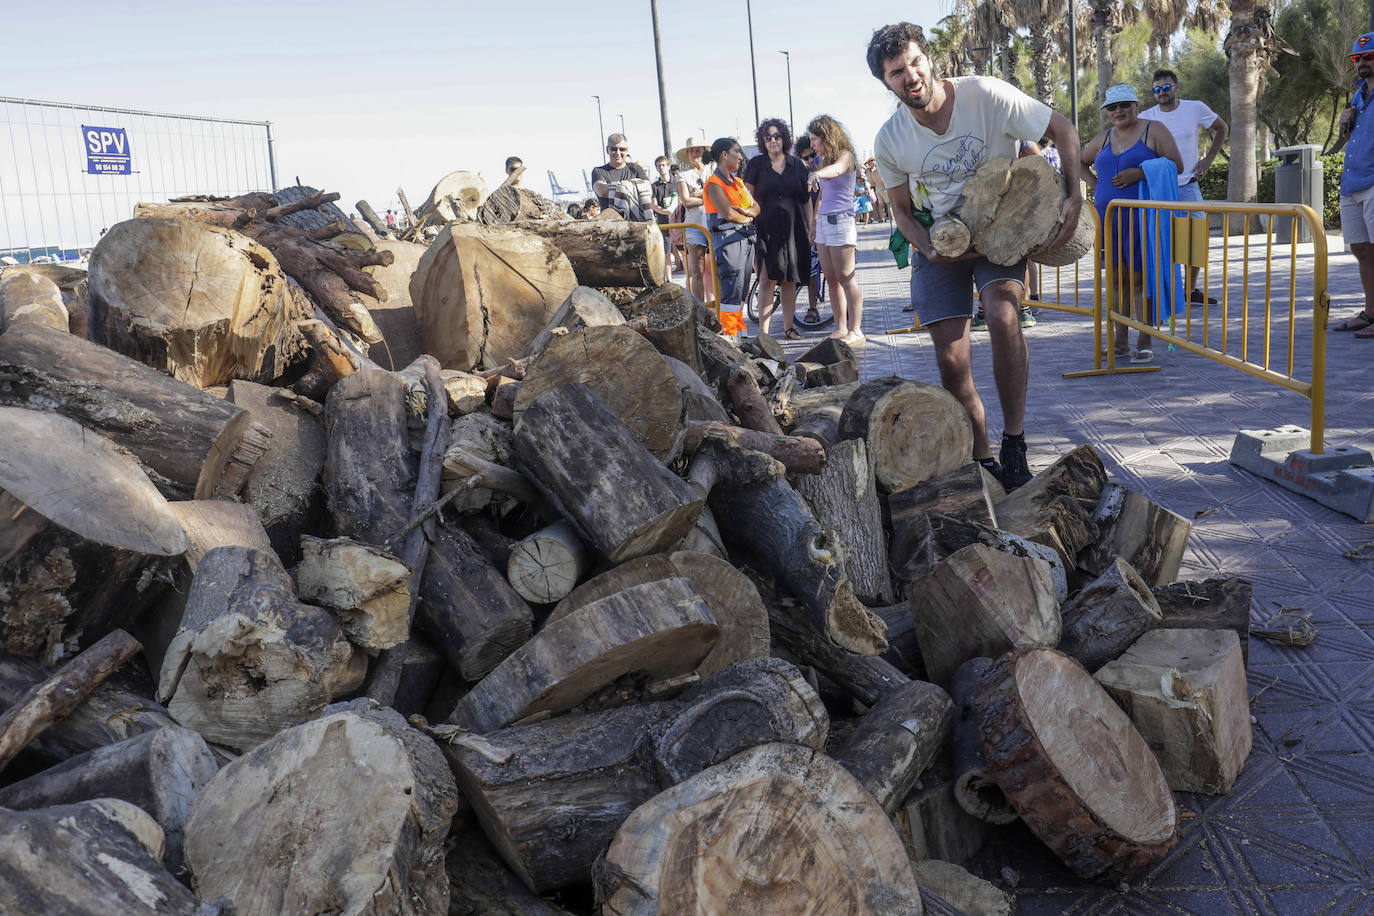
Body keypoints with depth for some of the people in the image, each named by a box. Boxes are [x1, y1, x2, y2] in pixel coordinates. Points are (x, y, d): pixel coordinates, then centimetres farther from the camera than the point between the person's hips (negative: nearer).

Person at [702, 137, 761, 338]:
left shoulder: (738, 182, 19)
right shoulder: (714, 184, -8)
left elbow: (756, 207, 15)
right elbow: (729, 213, -19)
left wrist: (746, 211, -8)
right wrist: (748, 218, -1)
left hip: (746, 238, 8)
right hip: (728, 239, -8)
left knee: (742, 289, 10)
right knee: (731, 290, -11)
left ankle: (739, 330, 16)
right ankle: (729, 334, -8)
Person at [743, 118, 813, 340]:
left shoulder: (797, 165, 10)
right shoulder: (756, 164, 3)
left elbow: (806, 199, 13)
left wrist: (811, 227, 9)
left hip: (793, 228, 3)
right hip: (767, 228, -3)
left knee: (790, 280, 7)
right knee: (767, 279, -9)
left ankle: (788, 327, 17)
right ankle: (763, 330, -7)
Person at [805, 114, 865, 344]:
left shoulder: (845, 156, -8)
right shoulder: (823, 160, 18)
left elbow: (836, 168, -32)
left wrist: (818, 174, -53)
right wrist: (814, 224, 20)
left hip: (840, 221, -8)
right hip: (823, 221, 8)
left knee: (846, 279, -7)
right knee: (831, 279, 8)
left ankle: (855, 331, -4)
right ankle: (840, 329, 13)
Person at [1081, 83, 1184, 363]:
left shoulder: (1153, 131, 2)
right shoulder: (1103, 139, 16)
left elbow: (1176, 164, -6)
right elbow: (1078, 161, 32)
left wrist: (1140, 172, -17)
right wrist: (1092, 181, 14)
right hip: (1107, 217, 5)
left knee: (1139, 279, -7)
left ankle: (1145, 343, -1)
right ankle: (1120, 342, 14)